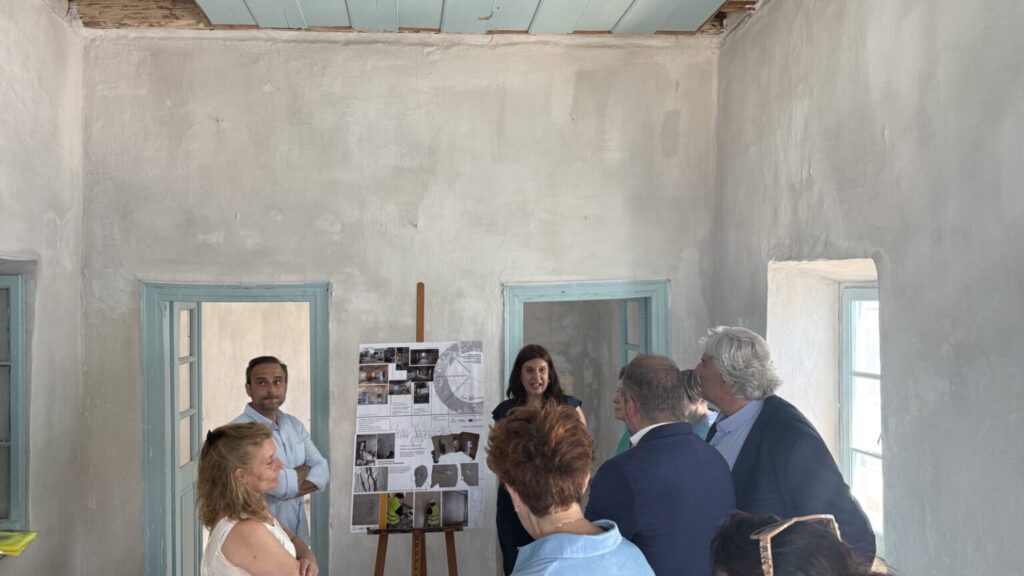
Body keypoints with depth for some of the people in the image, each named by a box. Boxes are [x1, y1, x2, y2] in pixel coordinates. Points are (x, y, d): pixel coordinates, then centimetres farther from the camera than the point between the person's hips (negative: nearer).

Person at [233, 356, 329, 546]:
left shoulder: (294, 424, 7)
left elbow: (322, 470, 1)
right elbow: (278, 483, -24)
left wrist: (290, 482, -16)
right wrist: (303, 470, -4)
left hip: (298, 533, 7)